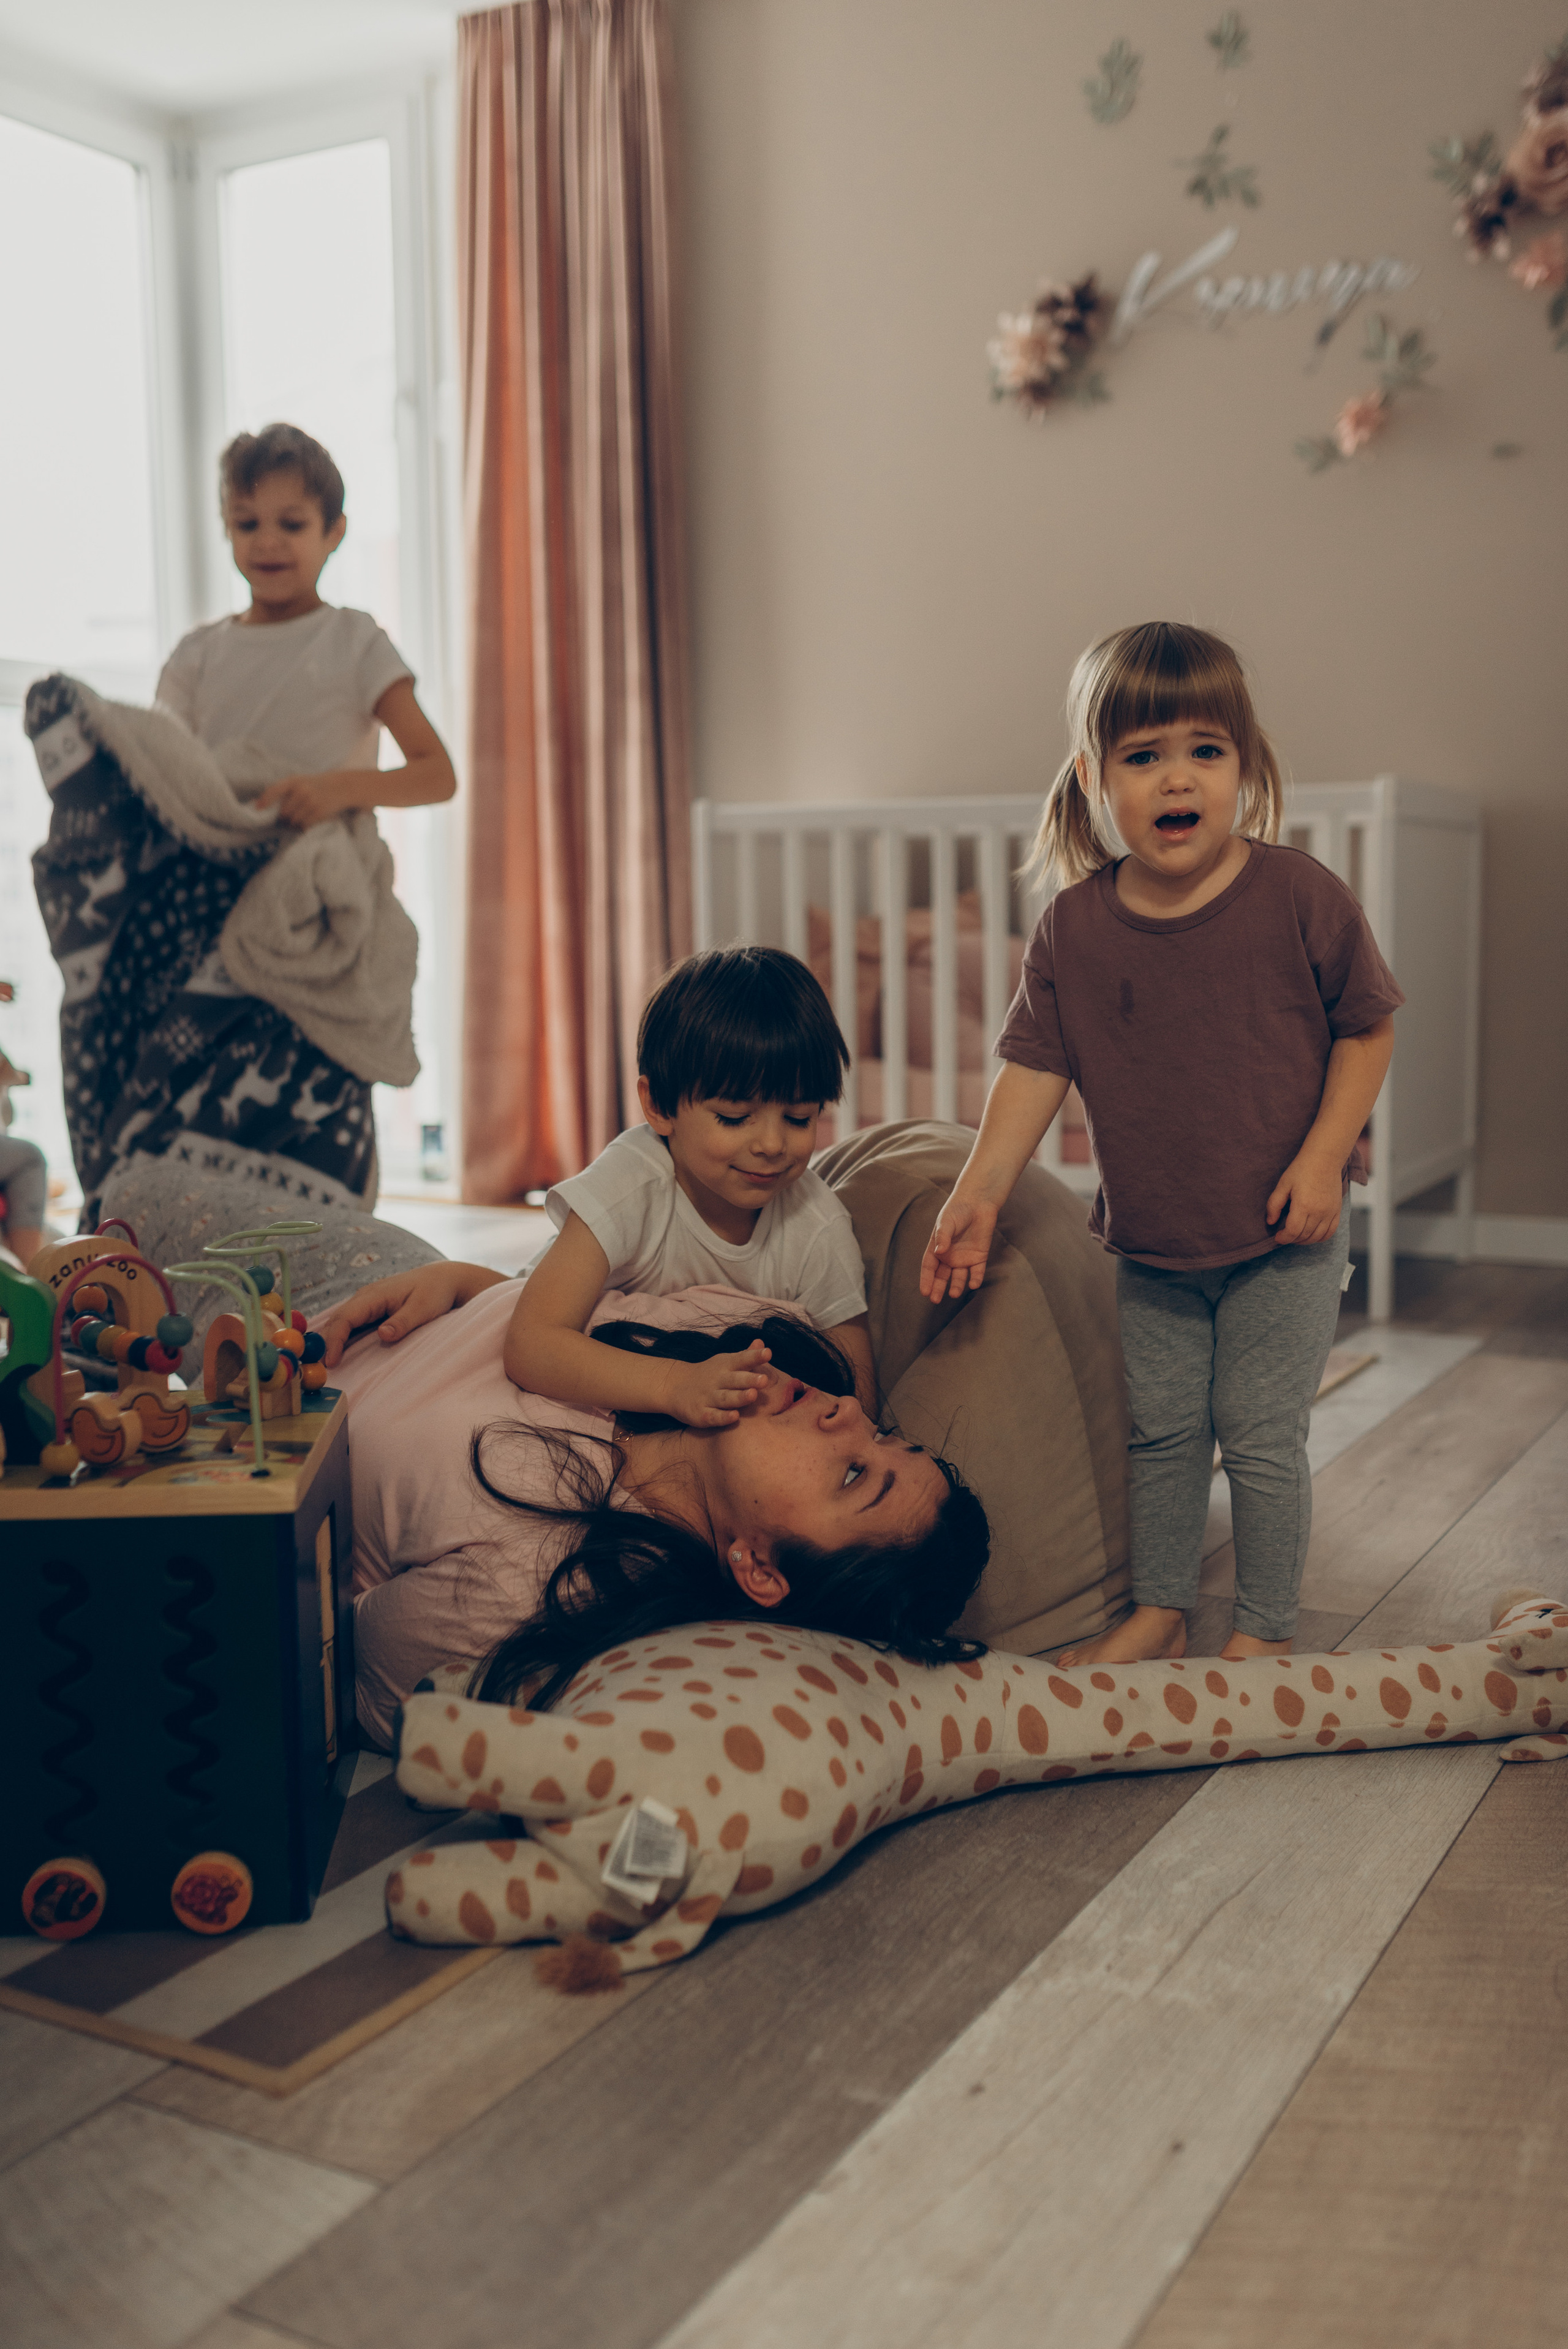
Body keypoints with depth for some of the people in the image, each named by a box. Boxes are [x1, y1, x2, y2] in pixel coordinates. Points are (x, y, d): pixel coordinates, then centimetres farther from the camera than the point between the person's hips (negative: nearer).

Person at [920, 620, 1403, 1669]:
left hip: (1285, 1233, -3)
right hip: (1149, 1240, 3)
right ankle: (1157, 1611, 31)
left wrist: (1323, 1157, -13)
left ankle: (1266, 1629, 21)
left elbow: (1368, 1027, -4)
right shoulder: (1073, 927, -6)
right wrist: (980, 1190, -12)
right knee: (1161, 1427, 14)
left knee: (1261, 1432, 3)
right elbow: (1036, 1066, -4)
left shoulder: (1300, 897, -13)